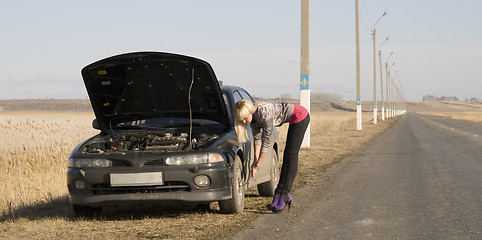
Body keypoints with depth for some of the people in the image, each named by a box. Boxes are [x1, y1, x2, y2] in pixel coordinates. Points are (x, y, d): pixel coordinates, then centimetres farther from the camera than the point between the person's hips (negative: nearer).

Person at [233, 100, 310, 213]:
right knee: (286, 157, 7)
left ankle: (284, 195, -12)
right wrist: (255, 160, -5)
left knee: (290, 156, -11)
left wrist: (258, 164, -18)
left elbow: (266, 141, -25)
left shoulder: (264, 114, -31)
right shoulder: (253, 118, -6)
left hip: (300, 116, -9)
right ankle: (278, 194, 7)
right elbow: (257, 138, 3)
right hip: (294, 119, 9)